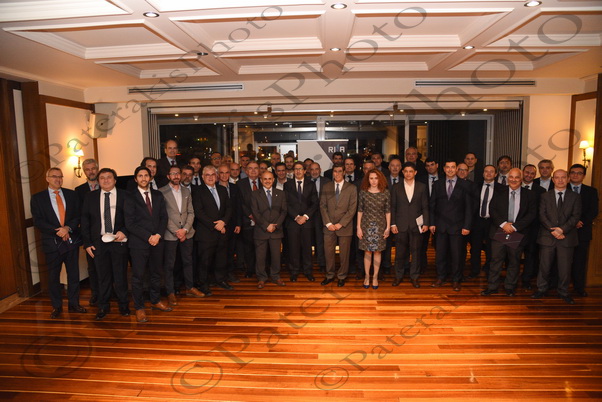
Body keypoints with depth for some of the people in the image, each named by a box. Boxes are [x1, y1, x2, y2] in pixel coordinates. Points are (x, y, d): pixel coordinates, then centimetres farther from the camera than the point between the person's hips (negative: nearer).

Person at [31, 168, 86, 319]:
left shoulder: (71, 194, 7)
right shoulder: (37, 198, 1)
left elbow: (78, 215, 3)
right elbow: (38, 221, -6)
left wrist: (68, 228, -14)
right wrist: (57, 231, -17)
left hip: (72, 240, 2)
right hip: (52, 242, -2)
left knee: (73, 274, 9)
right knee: (53, 276, 7)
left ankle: (74, 304, 21)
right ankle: (56, 307, 20)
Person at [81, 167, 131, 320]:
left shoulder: (124, 196, 1)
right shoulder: (90, 197, 7)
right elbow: (85, 220, 7)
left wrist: (124, 232, -14)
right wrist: (87, 243, 1)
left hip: (119, 241, -1)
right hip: (98, 242, 2)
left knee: (120, 274, 6)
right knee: (103, 276, 9)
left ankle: (123, 305, 23)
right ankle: (103, 306, 25)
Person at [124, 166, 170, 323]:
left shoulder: (158, 195, 10)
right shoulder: (130, 198, -4)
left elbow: (164, 217, 7)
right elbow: (130, 223, -9)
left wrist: (158, 235, -7)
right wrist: (148, 237, -13)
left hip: (157, 240, 4)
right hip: (138, 242, -4)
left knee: (156, 273, 14)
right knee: (138, 276, 2)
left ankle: (155, 301, 31)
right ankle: (139, 308, 16)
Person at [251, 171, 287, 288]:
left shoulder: (280, 193, 10)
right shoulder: (255, 194, 3)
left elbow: (283, 211, 4)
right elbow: (255, 212, -4)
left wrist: (276, 225, -9)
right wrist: (266, 226, -12)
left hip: (276, 230, 2)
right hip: (261, 230, -1)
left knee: (276, 255, 7)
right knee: (260, 256, 3)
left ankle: (275, 276, 22)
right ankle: (261, 278, 17)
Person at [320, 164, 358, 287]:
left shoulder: (352, 188, 0)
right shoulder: (326, 187, 7)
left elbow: (352, 209, -5)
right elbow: (322, 206, 4)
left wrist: (341, 224, -10)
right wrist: (328, 223, -6)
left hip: (345, 226, -2)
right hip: (329, 226, 2)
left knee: (344, 253, 6)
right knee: (328, 252, 6)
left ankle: (342, 277, 22)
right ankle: (329, 275, 22)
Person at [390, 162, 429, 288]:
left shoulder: (422, 187, 6)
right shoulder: (396, 188, 6)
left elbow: (425, 207, 4)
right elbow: (393, 207, 5)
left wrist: (426, 223, -2)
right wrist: (393, 224, -2)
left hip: (416, 225, 0)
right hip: (401, 225, 0)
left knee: (416, 252, 4)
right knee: (399, 252, 4)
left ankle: (414, 277, 17)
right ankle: (398, 276, 18)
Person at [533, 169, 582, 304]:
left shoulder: (575, 197, 7)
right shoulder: (545, 196, 8)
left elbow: (576, 216, -3)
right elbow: (542, 215, -1)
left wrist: (562, 229, -16)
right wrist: (553, 230, -13)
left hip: (567, 237, 0)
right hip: (547, 237, 0)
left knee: (565, 267, 4)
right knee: (544, 266, 6)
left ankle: (563, 292, 19)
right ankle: (541, 289, 19)